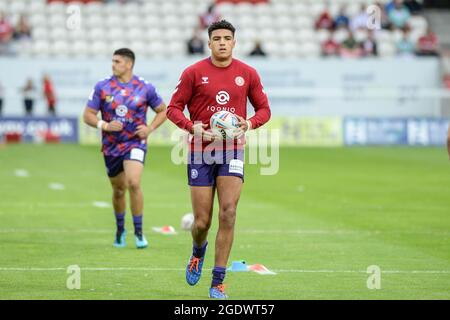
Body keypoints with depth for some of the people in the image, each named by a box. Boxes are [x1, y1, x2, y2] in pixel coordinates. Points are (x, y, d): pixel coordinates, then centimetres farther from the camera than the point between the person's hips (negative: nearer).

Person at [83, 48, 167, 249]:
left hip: (135, 143, -2)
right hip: (111, 147, 2)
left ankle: (139, 232, -10)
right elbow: (88, 115, 1)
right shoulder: (102, 87, -1)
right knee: (118, 190, 12)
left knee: (134, 183, -22)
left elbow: (162, 111, 10)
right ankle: (120, 230, 37)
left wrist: (150, 129, -6)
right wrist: (105, 126, -16)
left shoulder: (145, 88, -3)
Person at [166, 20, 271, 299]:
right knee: (202, 222, 0)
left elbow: (264, 109, 12)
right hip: (201, 153, -1)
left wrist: (249, 124, -10)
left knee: (228, 214, -12)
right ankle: (198, 253, 37)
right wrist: (192, 127, -16)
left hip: (232, 153, 1)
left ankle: (218, 282, -4)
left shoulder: (248, 74, 4)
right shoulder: (194, 72, -1)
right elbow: (174, 108, 2)